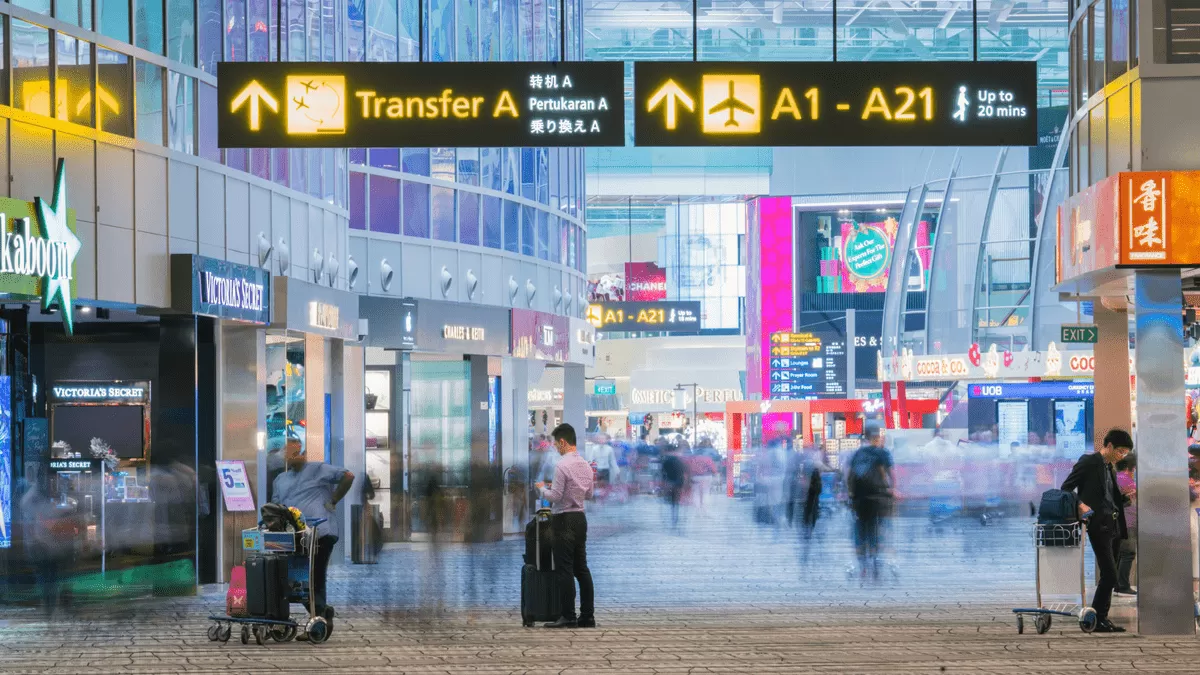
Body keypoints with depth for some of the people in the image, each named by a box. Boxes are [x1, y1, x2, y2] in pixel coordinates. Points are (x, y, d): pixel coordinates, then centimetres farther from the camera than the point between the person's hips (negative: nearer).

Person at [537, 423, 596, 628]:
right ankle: (587, 616, 9)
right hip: (580, 518, 8)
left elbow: (554, 496, -17)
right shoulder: (586, 465, 10)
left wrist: (542, 488, 1)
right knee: (582, 568, 10)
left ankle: (568, 617, -6)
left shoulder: (562, 465, -17)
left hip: (565, 521, -8)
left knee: (565, 570, -5)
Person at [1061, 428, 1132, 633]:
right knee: (1110, 574, -13)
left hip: (1114, 525, 9)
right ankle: (1097, 619, -7)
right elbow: (1066, 488, -8)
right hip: (1099, 524, -9)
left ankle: (1102, 619, 12)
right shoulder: (1089, 462, -5)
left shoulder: (1110, 468, 19)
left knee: (1109, 576, 8)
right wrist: (1079, 504, -22)